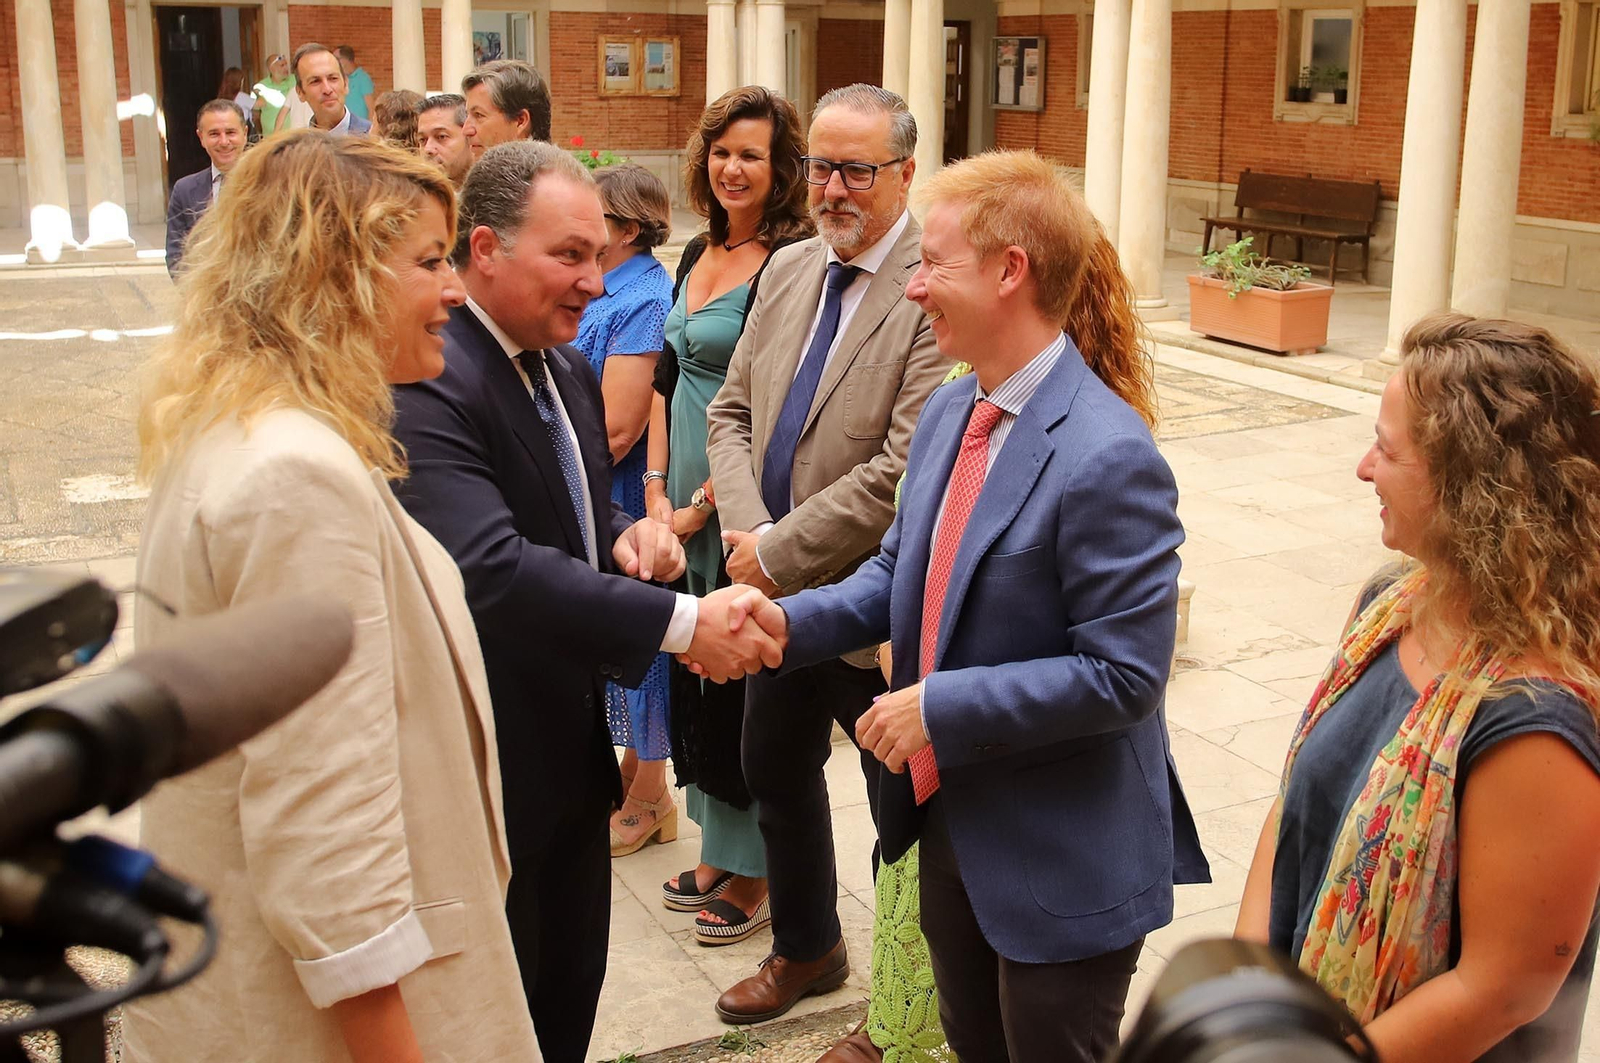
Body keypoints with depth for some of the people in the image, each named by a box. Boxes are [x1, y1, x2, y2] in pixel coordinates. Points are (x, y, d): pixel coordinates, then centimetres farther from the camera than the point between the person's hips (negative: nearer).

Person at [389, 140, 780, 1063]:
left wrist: (629, 534, -6)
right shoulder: (428, 385, -23)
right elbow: (491, 566, -35)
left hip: (573, 753, 8)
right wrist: (683, 622, -35)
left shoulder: (571, 373, 7)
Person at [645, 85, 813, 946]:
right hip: (682, 501, 8)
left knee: (742, 680, 3)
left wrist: (706, 503, -14)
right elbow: (668, 377, 13)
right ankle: (716, 851, 32)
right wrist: (657, 486, 4)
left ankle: (753, 875, 19)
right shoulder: (698, 254, 11)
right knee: (695, 675, 16)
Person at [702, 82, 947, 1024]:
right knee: (776, 770, 23)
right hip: (779, 592, 8)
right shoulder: (788, 270, 6)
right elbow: (733, 410, 8)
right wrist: (746, 530, -9)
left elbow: (902, 471, -25)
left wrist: (777, 552, -18)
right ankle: (807, 949, 47)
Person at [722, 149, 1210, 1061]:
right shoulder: (948, 412, 1)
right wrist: (792, 619, -6)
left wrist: (938, 708, -23)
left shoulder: (1107, 458, -26)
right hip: (951, 820, 8)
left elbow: (1123, 676, -25)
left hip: (1063, 858, -8)